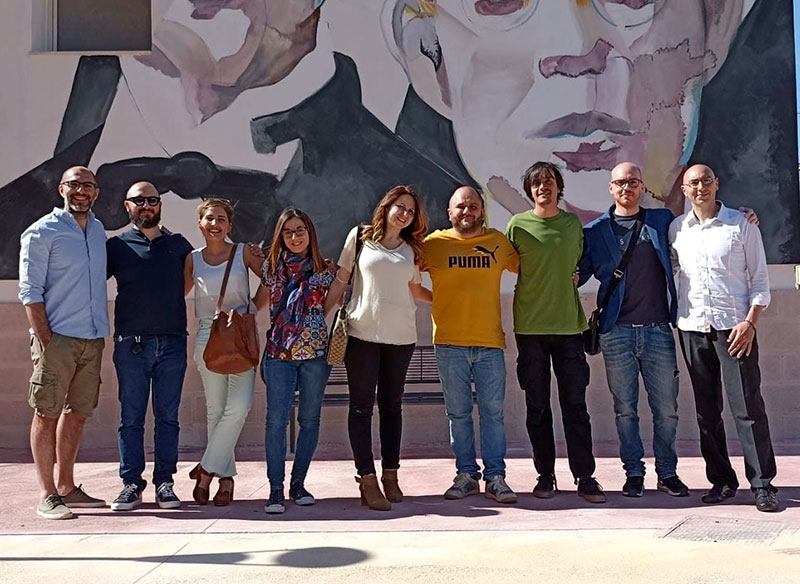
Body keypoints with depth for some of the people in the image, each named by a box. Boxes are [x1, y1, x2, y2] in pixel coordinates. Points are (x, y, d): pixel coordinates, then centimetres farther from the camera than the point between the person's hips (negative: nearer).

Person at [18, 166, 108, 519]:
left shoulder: (98, 230, 14)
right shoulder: (42, 232, -4)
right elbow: (30, 290, -8)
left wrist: (102, 332, 13)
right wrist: (44, 339, -15)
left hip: (92, 339, 6)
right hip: (56, 338, -6)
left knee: (77, 413, 11)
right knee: (47, 414, -3)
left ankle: (66, 487, 20)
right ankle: (47, 495, 1)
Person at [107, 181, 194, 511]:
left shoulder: (178, 244, 13)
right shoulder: (117, 246, 8)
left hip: (173, 342, 1)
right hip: (130, 344, -1)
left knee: (168, 416, 4)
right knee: (131, 417, 1)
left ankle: (165, 483, 10)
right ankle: (131, 484, 9)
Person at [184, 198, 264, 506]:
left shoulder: (244, 252, 4)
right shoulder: (193, 259, 9)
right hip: (208, 335, 2)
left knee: (239, 406, -14)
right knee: (215, 409, 3)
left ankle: (207, 469, -3)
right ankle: (225, 476, 11)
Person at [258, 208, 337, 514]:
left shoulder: (325, 269, 5)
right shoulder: (273, 266, 9)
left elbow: (331, 307, 12)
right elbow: (259, 302, 14)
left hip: (315, 351, 0)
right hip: (278, 352, 0)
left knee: (310, 419, 5)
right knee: (276, 418, -9)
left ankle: (298, 483, 18)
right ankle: (276, 490, -4)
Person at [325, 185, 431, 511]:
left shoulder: (412, 249, 13)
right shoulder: (360, 237, 5)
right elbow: (341, 280, 7)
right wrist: (321, 315, 4)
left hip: (401, 336, 3)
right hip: (362, 333, -3)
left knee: (392, 406, 8)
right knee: (361, 406, -3)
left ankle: (390, 475, 14)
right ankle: (367, 479, 0)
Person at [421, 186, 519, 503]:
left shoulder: (498, 242, 8)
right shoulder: (434, 243, 4)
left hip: (490, 342, 0)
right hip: (449, 343, 0)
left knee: (493, 412, 2)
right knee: (458, 413, 6)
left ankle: (495, 477, 8)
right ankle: (466, 475, 15)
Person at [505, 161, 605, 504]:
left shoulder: (573, 223, 8)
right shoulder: (518, 225, 1)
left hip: (568, 325, 1)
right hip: (530, 326, -1)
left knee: (575, 404, 0)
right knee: (537, 406, 5)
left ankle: (585, 476, 6)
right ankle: (545, 475, 15)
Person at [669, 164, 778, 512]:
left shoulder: (742, 225, 3)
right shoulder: (676, 229, 11)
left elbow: (760, 280, 2)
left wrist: (750, 322, -10)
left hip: (734, 326, -3)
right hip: (693, 327, 3)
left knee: (748, 407, -7)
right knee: (706, 410, 6)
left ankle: (762, 484, -1)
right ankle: (721, 480, 16)